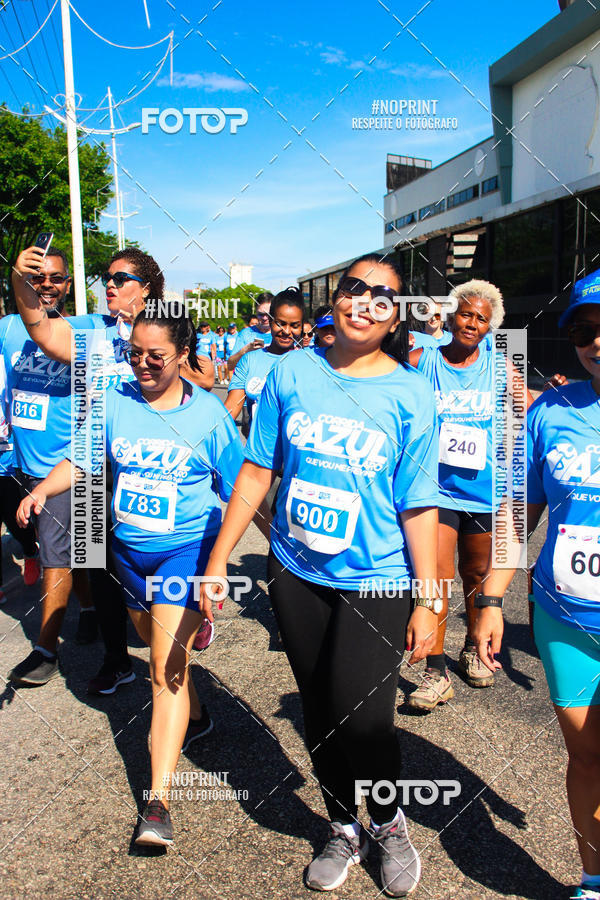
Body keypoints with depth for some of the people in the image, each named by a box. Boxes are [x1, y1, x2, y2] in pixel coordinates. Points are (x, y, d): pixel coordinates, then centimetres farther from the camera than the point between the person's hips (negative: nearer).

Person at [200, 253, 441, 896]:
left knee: (363, 720, -5)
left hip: (375, 582, -2)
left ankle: (388, 823, 30)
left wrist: (426, 602, -6)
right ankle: (343, 830, 40)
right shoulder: (292, 372, -2)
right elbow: (257, 471, 3)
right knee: (318, 711, 14)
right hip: (295, 572, 3)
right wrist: (219, 556, 2)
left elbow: (418, 505, -6)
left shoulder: (410, 393, -8)